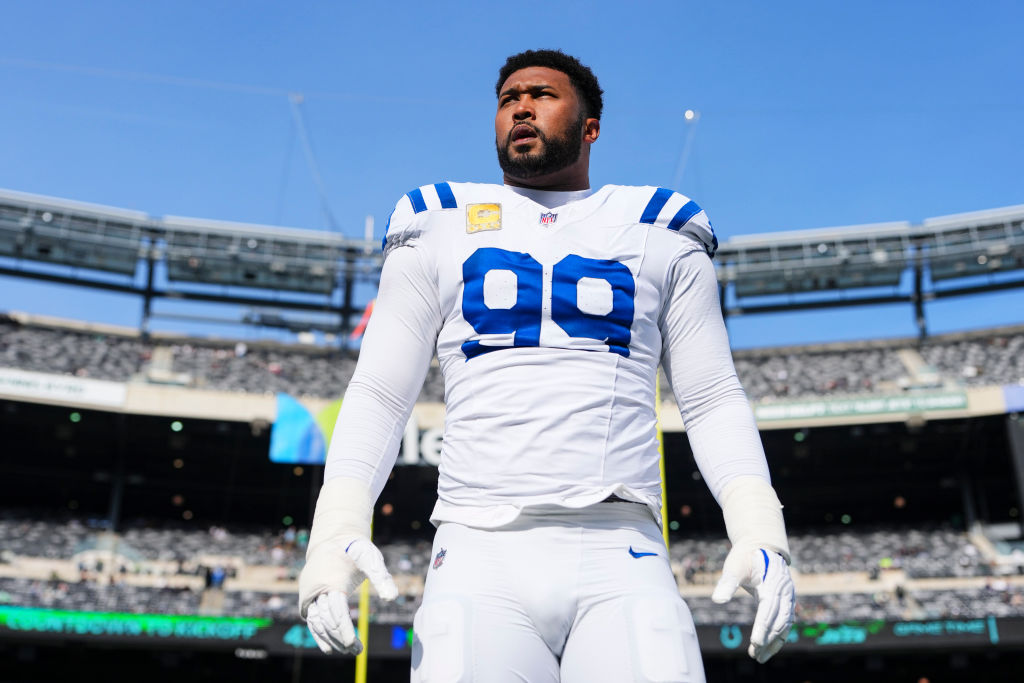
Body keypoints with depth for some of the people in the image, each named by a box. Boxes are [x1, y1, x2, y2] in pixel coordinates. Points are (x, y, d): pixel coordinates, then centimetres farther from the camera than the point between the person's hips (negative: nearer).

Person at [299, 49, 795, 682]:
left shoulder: (661, 238, 16)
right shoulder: (438, 233, 16)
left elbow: (713, 401, 12)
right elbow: (379, 396, 11)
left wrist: (759, 531, -3)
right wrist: (337, 528, -4)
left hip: (621, 559, 0)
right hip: (481, 559, 1)